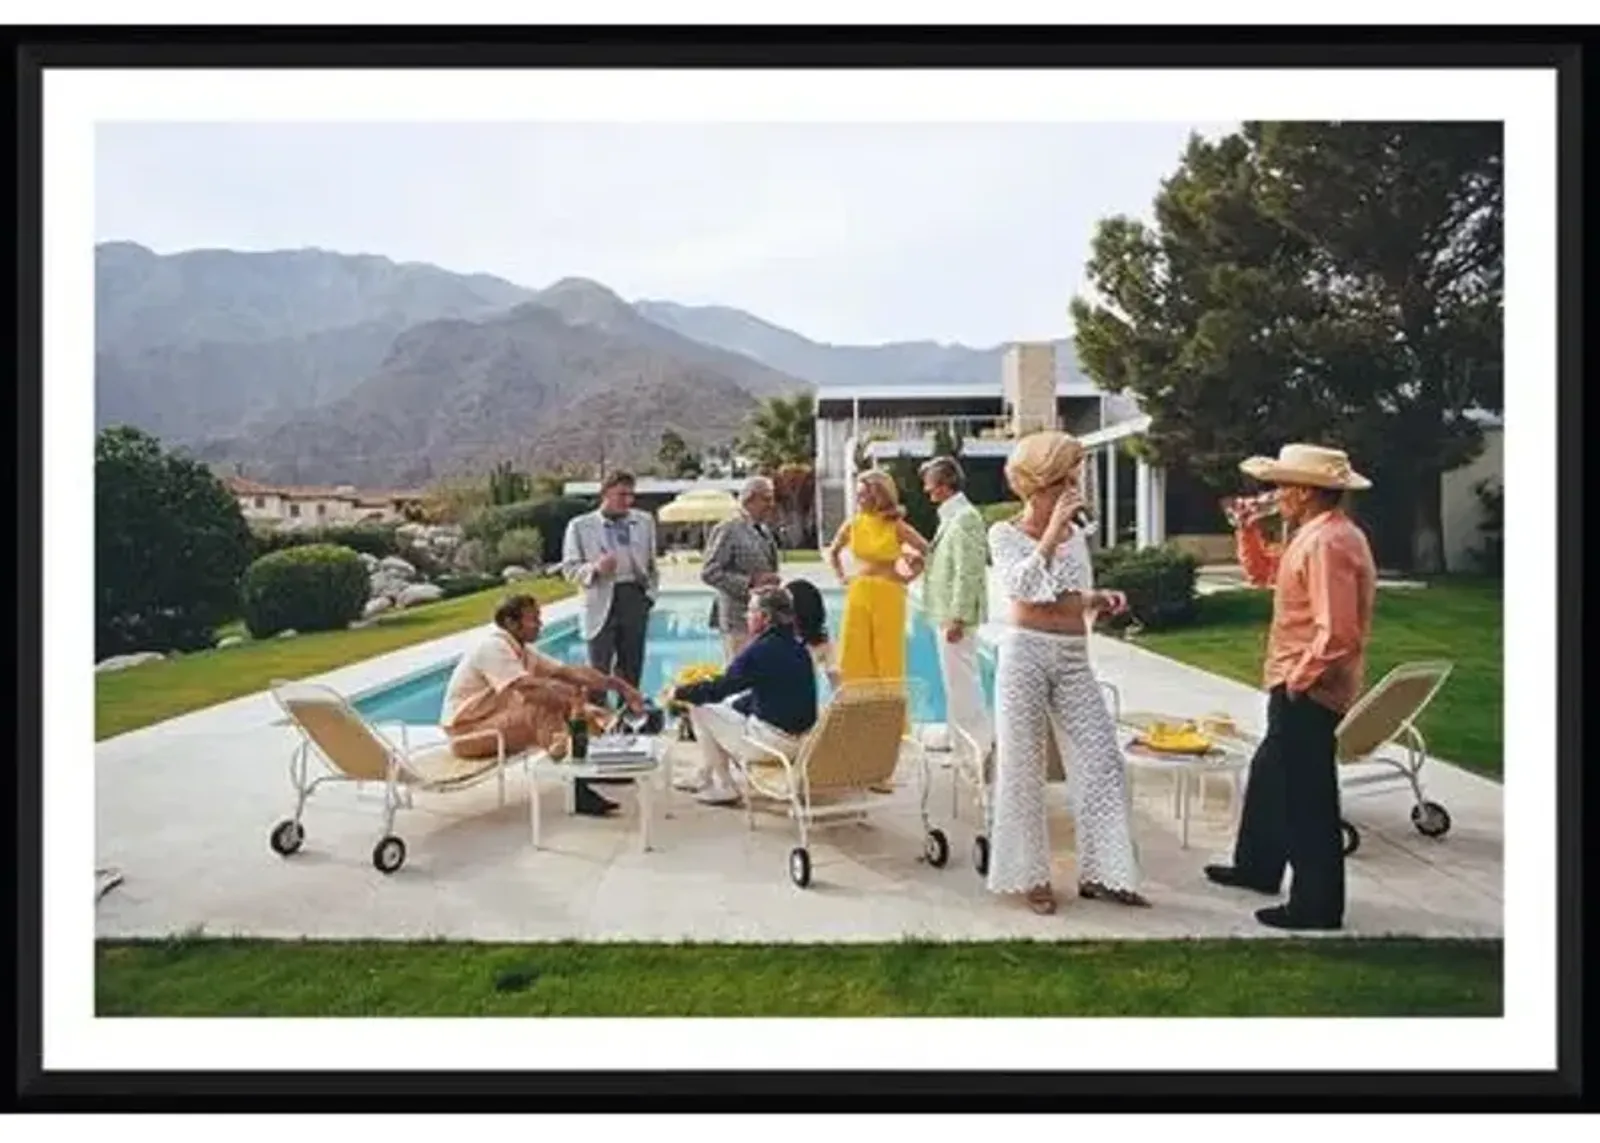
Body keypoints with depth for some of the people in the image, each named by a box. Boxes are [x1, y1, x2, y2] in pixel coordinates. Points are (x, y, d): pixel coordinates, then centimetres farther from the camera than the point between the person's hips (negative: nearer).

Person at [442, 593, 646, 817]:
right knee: (543, 708, -28)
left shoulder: (522, 650, 6)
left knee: (560, 698, -2)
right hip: (468, 731, -9)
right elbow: (530, 689, -33)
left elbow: (568, 672, 2)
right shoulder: (493, 646, -21)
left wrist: (615, 684, -7)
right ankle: (577, 788, -28)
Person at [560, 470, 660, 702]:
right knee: (599, 672, 0)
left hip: (635, 600, 3)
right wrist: (595, 568, -18)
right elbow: (569, 567, -1)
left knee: (632, 668, 10)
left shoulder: (644, 521, 10)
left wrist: (650, 594, 7)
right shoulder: (580, 526, 1)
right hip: (602, 603, -3)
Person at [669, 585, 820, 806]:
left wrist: (680, 692, 3)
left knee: (701, 710, 3)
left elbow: (718, 688, -14)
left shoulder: (760, 650, -18)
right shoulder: (799, 648, 9)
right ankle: (704, 776, 35)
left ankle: (724, 789, 12)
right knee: (729, 704, 27)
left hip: (773, 741, -9)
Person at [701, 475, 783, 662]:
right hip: (740, 620, -7)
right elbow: (709, 573, -14)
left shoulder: (765, 531, 16)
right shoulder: (727, 531, -7)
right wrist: (749, 583, -18)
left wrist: (773, 582, 7)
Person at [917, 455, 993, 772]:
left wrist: (957, 618, -22)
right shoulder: (951, 516, 14)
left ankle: (986, 743, -1)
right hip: (947, 613, 10)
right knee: (955, 679, 16)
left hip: (957, 615, -10)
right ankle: (960, 739, 25)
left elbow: (968, 573, -22)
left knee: (961, 680, -7)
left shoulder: (964, 518, -17)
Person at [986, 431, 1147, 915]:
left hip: (1074, 658, 5)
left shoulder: (1077, 536, 11)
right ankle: (1031, 875, 16)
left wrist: (1102, 600, -1)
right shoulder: (1005, 534, -3)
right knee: (1024, 766, 3)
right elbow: (1019, 586, -22)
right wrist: (1052, 531, -23)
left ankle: (1099, 872, 14)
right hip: (1026, 653, -5)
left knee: (1103, 760, 1)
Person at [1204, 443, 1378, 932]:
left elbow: (1335, 634, -28)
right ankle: (1257, 866, 41)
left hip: (1308, 693, -11)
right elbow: (1263, 571, 25)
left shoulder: (1328, 543, -22)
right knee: (1269, 775, 24)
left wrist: (1299, 680, -18)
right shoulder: (1315, 536, 11)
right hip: (1299, 690, 11)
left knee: (1305, 799, 0)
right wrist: (1249, 530, 10)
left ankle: (1317, 905, 13)